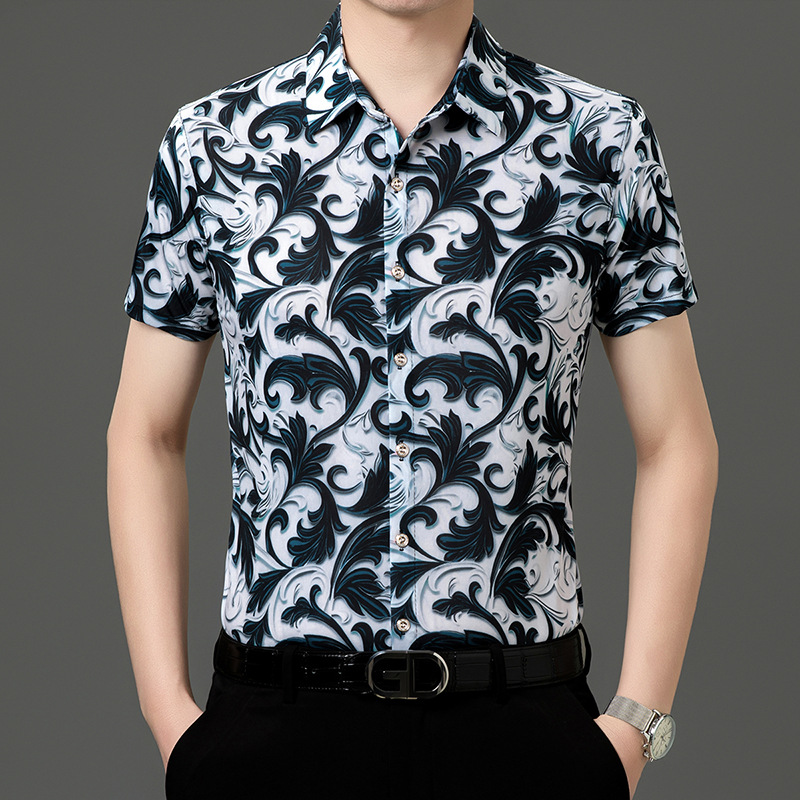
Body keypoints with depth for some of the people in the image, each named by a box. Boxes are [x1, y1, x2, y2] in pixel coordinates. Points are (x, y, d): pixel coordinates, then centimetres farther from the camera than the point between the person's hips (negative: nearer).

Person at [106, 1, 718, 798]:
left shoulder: (603, 141, 0)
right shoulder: (209, 143, 1)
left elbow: (676, 441, 2)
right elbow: (146, 435, 6)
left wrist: (636, 722, -4)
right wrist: (169, 712, -1)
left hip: (524, 721, 0)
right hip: (274, 716, 1)